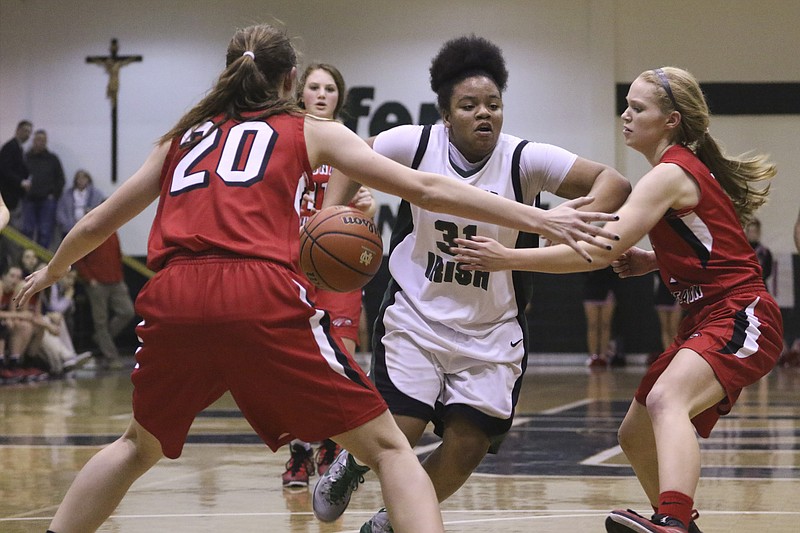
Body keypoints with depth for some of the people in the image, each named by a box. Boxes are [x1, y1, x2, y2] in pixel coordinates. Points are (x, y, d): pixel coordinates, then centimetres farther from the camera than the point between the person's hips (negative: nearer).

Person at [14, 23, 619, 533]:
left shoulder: (182, 136, 29)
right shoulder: (310, 132, 21)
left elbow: (97, 223, 36)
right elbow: (425, 189, 15)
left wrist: (53, 269, 55)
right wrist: (537, 219, 18)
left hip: (173, 298, 4)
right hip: (263, 294, -3)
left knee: (141, 445, 30)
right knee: (387, 446, 5)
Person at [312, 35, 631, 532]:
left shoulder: (525, 160, -13)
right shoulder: (415, 144, -10)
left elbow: (613, 182, -15)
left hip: (491, 331, 1)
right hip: (416, 316, -1)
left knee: (469, 445, -6)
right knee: (397, 434, -14)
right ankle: (352, 464, 25)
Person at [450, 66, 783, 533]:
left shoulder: (671, 173, -14)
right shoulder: (685, 167, 16)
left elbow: (601, 251, -22)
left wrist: (508, 258, -22)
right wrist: (651, 261, 11)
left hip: (741, 318, -11)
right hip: (708, 319, 11)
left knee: (666, 399, -36)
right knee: (636, 437, 15)